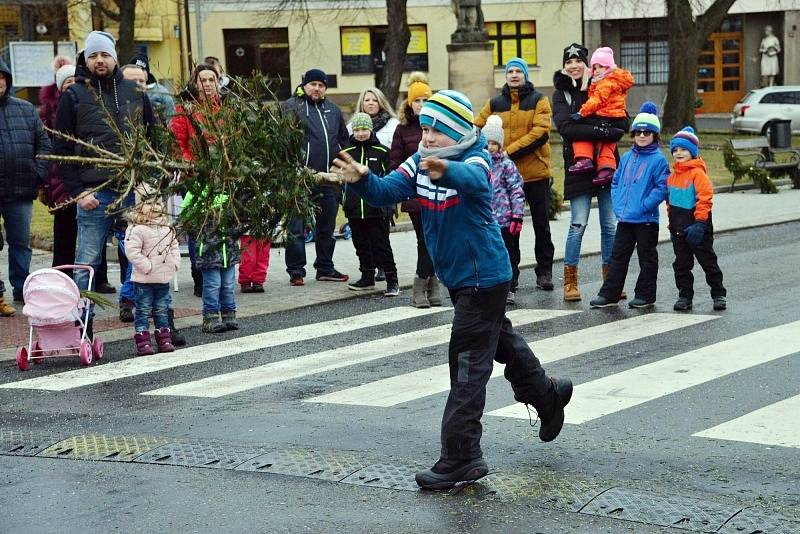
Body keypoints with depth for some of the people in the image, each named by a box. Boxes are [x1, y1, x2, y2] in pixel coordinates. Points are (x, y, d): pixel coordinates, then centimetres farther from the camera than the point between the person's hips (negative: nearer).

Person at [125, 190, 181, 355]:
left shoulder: (167, 228, 11)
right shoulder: (136, 229, -13)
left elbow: (174, 246, 20)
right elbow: (132, 251, -20)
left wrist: (175, 263, 5)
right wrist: (146, 266, -21)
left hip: (164, 279, 7)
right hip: (144, 280, -6)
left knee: (162, 310, 14)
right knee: (143, 310, -1)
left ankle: (164, 340, 22)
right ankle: (143, 343, 1)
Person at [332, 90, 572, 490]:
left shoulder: (474, 162, -20)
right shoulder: (419, 163, -1)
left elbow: (472, 180, -45)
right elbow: (386, 192, -15)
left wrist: (445, 171, -68)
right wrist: (361, 179, -37)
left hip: (483, 277, -9)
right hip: (458, 277, 9)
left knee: (468, 364, -8)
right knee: (500, 341, 27)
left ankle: (460, 457, -5)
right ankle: (547, 395, 50)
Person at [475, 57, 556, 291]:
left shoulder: (539, 100, -2)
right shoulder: (495, 103, 8)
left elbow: (540, 133, -14)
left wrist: (509, 151, -20)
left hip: (536, 173, -2)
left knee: (541, 223, 8)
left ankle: (544, 271, 19)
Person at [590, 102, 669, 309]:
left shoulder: (658, 160, -9)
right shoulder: (626, 158, 10)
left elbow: (662, 188, -15)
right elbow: (616, 182, 16)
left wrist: (642, 206, -18)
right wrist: (618, 205, 3)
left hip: (646, 220, -6)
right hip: (624, 219, 6)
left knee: (647, 259, 7)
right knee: (618, 256, 9)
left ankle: (645, 296, 16)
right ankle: (609, 294, 13)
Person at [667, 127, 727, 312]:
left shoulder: (698, 173, -13)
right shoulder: (672, 176, 11)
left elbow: (705, 198, -18)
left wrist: (700, 222, -21)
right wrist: (672, 222, 17)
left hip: (697, 228, -7)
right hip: (679, 228, 7)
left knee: (708, 262, 3)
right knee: (681, 265, 10)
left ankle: (719, 295, 12)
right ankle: (685, 296, 18)